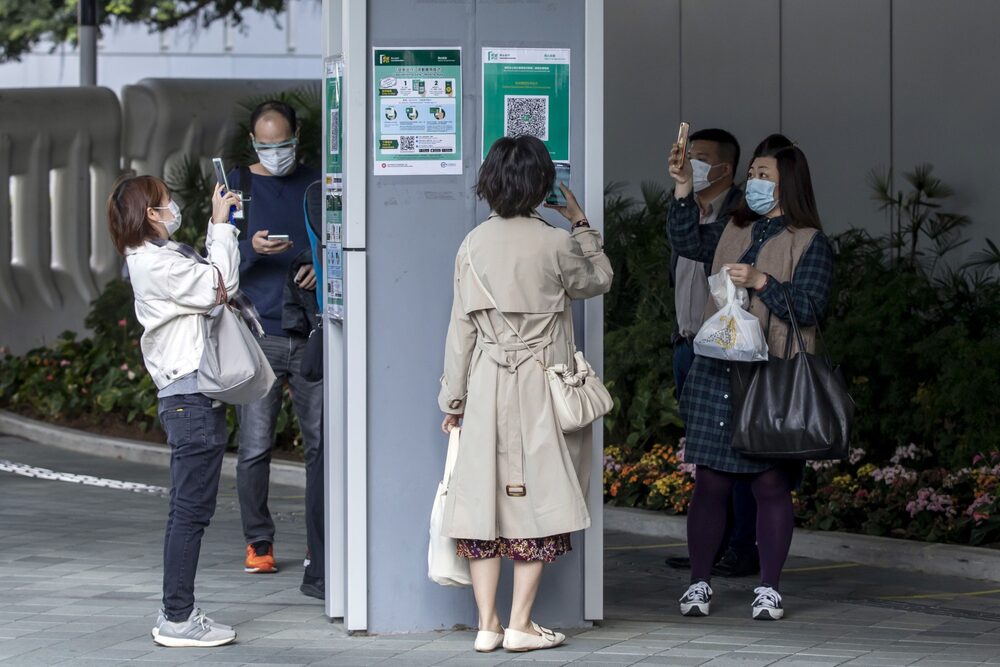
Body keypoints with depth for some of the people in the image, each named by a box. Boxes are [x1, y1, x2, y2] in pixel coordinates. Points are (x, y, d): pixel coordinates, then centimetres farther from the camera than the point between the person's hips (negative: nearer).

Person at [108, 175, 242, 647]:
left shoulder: (160, 258, 17)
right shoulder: (157, 264, -14)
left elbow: (209, 278, 20)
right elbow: (220, 285, -15)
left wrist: (218, 227, 15)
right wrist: (222, 227, -7)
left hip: (188, 397, 11)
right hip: (192, 398, -11)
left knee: (188, 510, 13)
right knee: (191, 509, -8)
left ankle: (176, 613, 18)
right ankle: (178, 619, -6)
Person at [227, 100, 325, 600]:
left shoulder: (316, 184, 12)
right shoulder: (238, 185, 7)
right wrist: (252, 250, -17)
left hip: (312, 333, 1)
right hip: (258, 335, -1)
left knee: (322, 443, -2)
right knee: (255, 448, -2)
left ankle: (320, 549, 6)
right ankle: (258, 542, 13)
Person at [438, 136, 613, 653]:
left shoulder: (473, 245, 1)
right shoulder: (554, 244, -8)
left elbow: (461, 327, 4)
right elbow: (599, 280, 11)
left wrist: (453, 397, 11)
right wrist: (581, 224, 20)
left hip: (487, 387, 3)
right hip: (540, 392, -3)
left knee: (485, 498, 6)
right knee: (537, 501, 2)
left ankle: (487, 625, 6)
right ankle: (520, 625, 2)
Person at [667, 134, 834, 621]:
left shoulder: (810, 243, -1)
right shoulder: (734, 232, 16)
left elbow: (807, 307, -8)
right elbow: (686, 241, 8)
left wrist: (761, 282, -18)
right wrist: (682, 189, -1)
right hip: (716, 374, 4)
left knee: (771, 484, -1)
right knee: (709, 483, 3)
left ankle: (768, 589, 7)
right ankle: (699, 584, 10)